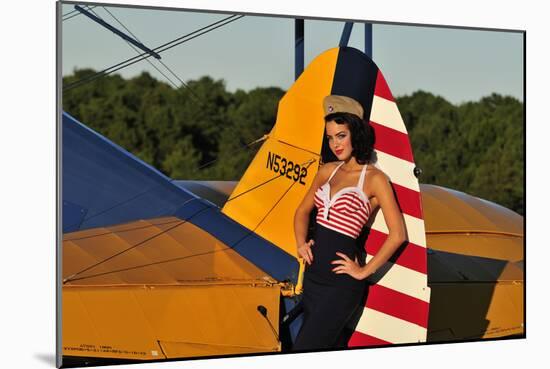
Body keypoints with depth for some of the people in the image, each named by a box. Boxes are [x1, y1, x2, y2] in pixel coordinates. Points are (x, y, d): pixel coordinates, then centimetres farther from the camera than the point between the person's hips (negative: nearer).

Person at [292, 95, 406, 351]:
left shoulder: (374, 179, -8)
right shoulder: (327, 171, 10)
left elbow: (397, 234, -12)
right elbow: (303, 211, 23)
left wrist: (365, 271, -9)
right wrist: (301, 243, 5)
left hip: (341, 281, -7)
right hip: (313, 272, 7)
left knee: (303, 349, -11)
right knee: (334, 347, 13)